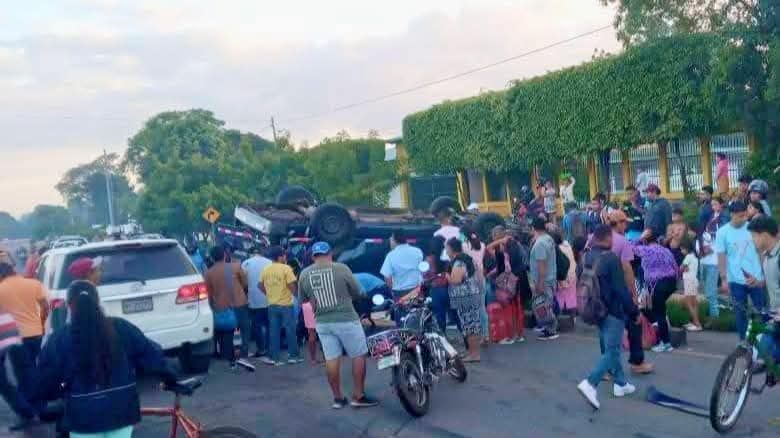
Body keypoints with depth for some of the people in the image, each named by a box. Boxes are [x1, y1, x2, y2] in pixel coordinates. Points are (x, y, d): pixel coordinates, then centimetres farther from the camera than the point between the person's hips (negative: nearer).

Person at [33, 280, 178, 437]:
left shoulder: (60, 339, -8)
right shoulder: (121, 328, -1)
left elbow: (44, 382, -4)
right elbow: (150, 355, 3)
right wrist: (170, 378, 16)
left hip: (84, 417, -2)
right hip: (121, 410, 3)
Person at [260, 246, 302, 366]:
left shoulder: (266, 269, 5)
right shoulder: (286, 268, -12)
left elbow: (261, 286, 9)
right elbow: (292, 285, -16)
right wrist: (296, 294, 2)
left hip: (272, 304, 5)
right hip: (285, 304, -5)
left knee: (274, 331, 9)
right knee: (290, 330, 6)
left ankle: (274, 357, 11)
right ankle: (293, 356, 13)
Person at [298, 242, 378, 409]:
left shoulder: (304, 274, -1)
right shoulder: (341, 268, -11)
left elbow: (303, 299, 11)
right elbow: (357, 293, 0)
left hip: (322, 322, 4)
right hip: (346, 320, -4)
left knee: (331, 359, 10)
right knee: (358, 356, 7)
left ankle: (338, 398, 16)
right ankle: (358, 396, 10)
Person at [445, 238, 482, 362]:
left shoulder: (458, 263, -16)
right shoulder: (467, 259, 14)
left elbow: (455, 280, -25)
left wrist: (446, 275, -8)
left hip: (464, 298, -10)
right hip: (473, 295, 10)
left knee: (469, 325, -4)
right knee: (474, 324, 12)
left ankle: (474, 353, 0)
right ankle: (474, 351, 20)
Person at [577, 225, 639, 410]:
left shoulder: (587, 258, 3)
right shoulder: (611, 259, -19)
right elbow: (621, 290, -18)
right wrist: (634, 312, -9)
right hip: (613, 311, -8)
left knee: (610, 348, 20)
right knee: (611, 351, -4)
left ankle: (620, 383, 30)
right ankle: (590, 383, -17)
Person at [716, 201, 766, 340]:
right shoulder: (723, 232, -6)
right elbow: (721, 257, -4)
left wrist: (764, 274, -1)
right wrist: (723, 279, -7)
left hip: (756, 278, 1)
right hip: (736, 280, -1)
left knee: (761, 310, 8)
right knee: (741, 312, 9)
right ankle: (744, 341, 20)